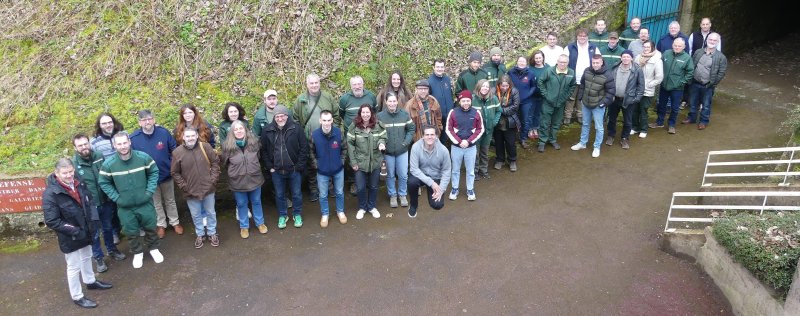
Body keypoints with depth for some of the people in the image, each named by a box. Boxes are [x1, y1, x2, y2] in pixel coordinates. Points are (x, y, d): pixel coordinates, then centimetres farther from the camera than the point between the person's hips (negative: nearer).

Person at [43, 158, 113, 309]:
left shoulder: (79, 184, -5)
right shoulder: (50, 194, -24)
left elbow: (90, 202, 9)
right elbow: (51, 221, -24)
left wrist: (94, 220, -6)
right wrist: (75, 231, -25)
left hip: (85, 232, 7)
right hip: (69, 238, -7)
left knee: (86, 258, 27)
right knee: (74, 266, 8)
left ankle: (90, 281, 50)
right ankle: (77, 297, 26)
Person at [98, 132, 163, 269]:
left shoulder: (143, 157, -15)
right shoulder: (109, 164, -15)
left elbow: (154, 172, -1)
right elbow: (103, 182, -1)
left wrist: (150, 191, -8)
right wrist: (116, 197, -8)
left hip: (145, 203, 0)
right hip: (125, 207, 0)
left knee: (150, 228, 16)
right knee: (131, 232, 15)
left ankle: (154, 249, 41)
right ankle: (138, 253, 38)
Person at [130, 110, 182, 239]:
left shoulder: (163, 132, -13)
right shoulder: (133, 138, -14)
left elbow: (174, 150, -1)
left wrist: (173, 165, -3)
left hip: (166, 174, 0)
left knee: (170, 200, 18)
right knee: (156, 203, 17)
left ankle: (175, 222, 35)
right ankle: (161, 224, 35)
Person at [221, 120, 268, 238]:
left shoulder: (254, 141, -7)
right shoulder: (227, 145, -12)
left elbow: (260, 156, 11)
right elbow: (223, 162, 1)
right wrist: (235, 168, -1)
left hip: (254, 178, 1)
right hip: (237, 181, -1)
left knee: (256, 202, 18)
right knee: (241, 204, 15)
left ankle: (260, 223, 38)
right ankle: (244, 226, 34)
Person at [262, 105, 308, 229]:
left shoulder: (296, 128, -11)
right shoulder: (267, 131, -4)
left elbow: (304, 148, -8)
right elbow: (263, 150, 4)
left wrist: (299, 166, -10)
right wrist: (269, 167, -1)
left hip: (294, 169, -2)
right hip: (276, 171, 2)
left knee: (297, 194, 12)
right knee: (279, 195, 16)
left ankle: (297, 215, 32)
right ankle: (282, 216, 34)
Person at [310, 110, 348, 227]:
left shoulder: (338, 132, -15)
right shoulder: (314, 134, -16)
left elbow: (344, 148, 1)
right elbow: (311, 151, 0)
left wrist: (341, 161, -2)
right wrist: (316, 163, -4)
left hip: (338, 170, 1)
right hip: (322, 171, -1)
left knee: (339, 192, 18)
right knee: (323, 195, 13)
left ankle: (340, 212, 40)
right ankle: (325, 214, 34)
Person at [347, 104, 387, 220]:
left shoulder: (378, 125, -6)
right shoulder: (354, 126, -10)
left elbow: (383, 138, 3)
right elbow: (350, 144, -8)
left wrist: (381, 143, -23)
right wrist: (353, 162, -10)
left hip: (375, 162, 1)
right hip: (360, 162, -1)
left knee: (373, 186, 15)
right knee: (361, 187, 6)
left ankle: (372, 207, 35)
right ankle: (362, 207, 29)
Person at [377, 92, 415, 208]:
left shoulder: (405, 114, -5)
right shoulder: (380, 116, -10)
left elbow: (411, 129, 3)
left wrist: (406, 142, -5)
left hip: (402, 151, 1)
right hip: (388, 151, -1)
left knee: (403, 175, 7)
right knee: (390, 175, 13)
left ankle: (403, 195, 28)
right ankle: (392, 195, 30)